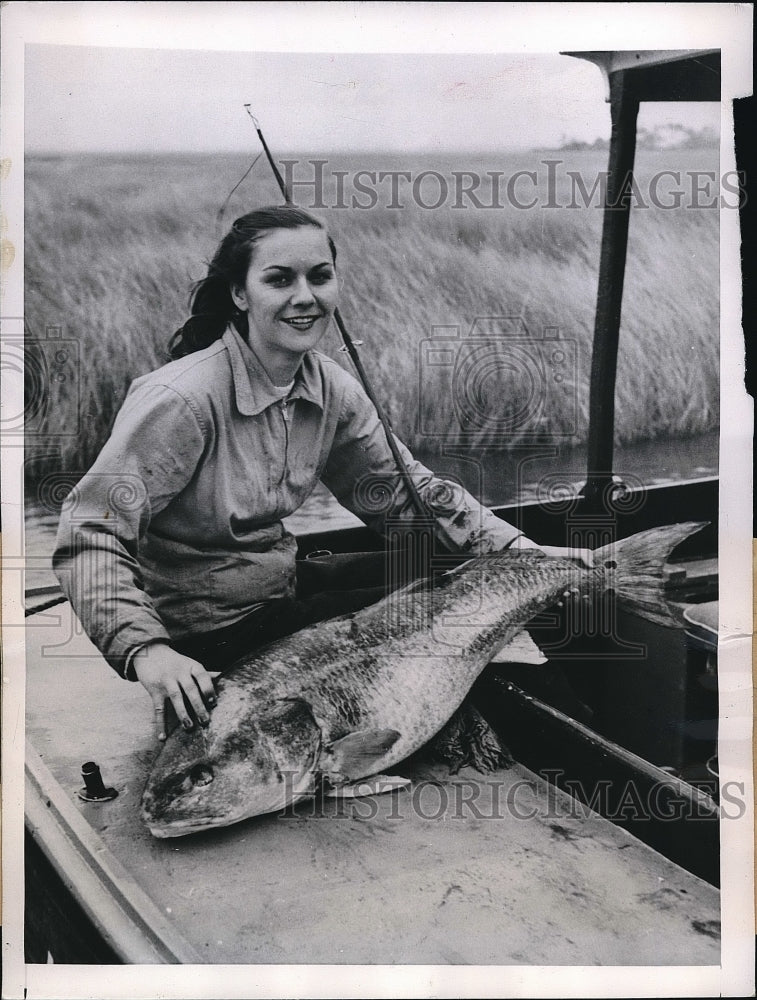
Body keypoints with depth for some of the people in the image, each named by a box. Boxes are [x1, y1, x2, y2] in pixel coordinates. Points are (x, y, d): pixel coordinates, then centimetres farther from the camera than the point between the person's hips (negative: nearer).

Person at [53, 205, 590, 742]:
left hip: (281, 598, 7)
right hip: (198, 641, -7)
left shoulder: (331, 389, -3)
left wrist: (519, 548, -6)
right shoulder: (182, 399, -24)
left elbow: (404, 490, 5)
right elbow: (88, 536, -26)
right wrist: (145, 650, -40)